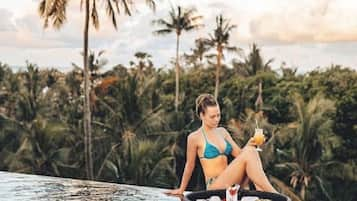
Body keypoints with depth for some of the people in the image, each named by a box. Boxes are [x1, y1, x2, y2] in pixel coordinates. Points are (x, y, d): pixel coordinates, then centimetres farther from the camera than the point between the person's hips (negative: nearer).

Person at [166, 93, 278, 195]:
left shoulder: (222, 131, 16)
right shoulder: (195, 137, -3)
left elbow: (239, 154, 13)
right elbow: (189, 165, 6)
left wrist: (248, 145, -8)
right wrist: (181, 190, 15)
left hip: (229, 182, 6)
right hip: (214, 186, -6)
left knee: (251, 151, -20)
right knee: (248, 154, -24)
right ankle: (273, 194, -28)